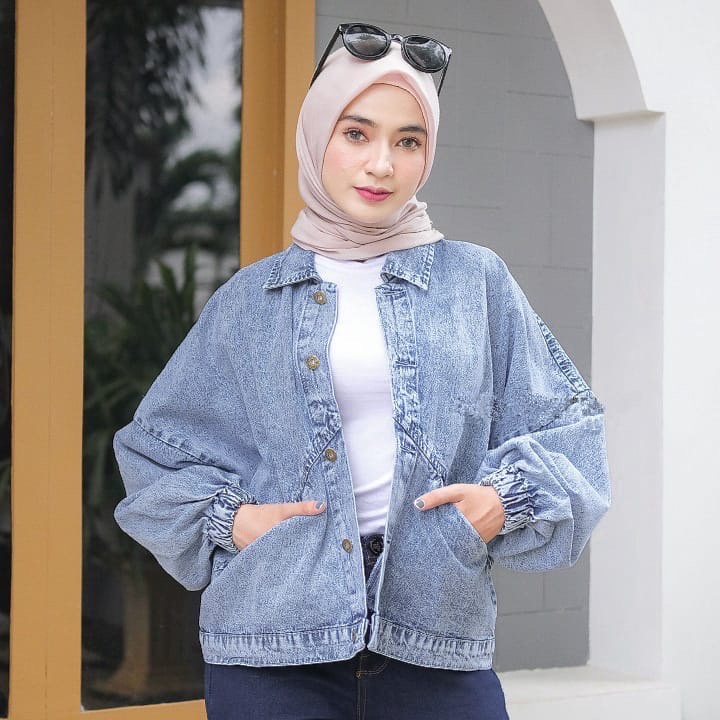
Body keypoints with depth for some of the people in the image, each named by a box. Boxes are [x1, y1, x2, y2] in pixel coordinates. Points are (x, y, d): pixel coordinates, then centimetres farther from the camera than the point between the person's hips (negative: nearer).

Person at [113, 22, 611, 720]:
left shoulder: (475, 281, 8)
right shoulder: (250, 301, 8)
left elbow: (568, 425, 10)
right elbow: (153, 446, 14)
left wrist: (509, 498, -7)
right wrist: (227, 519, -2)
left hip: (436, 648, 0)